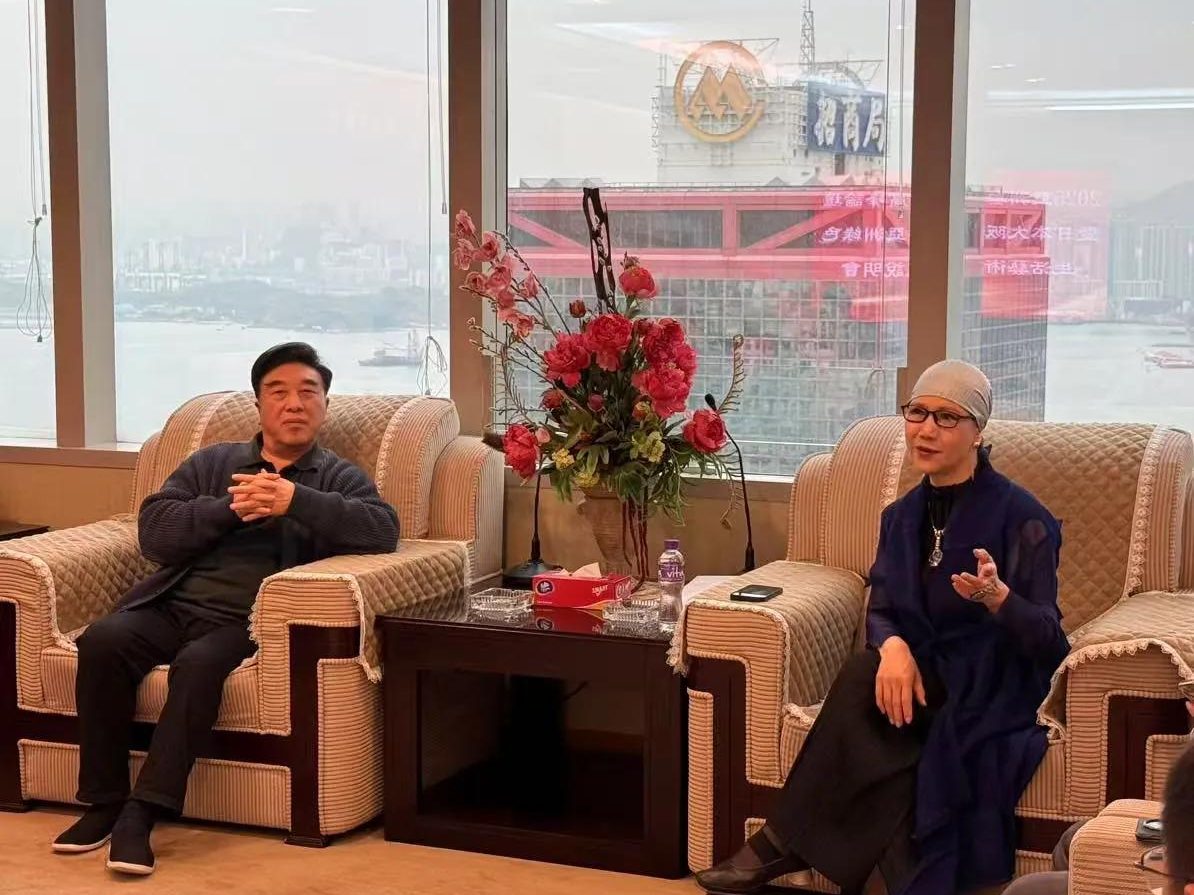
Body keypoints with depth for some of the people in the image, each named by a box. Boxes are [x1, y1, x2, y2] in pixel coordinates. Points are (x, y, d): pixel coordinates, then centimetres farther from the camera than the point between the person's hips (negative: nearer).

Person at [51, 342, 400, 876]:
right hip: (173, 604, 3)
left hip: (245, 620, -3)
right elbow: (153, 531, 8)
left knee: (199, 663, -35)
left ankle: (142, 812, -31)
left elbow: (383, 531, -6)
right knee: (103, 641, -27)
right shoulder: (212, 463, 22)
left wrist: (296, 501, -16)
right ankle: (103, 801, -16)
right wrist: (229, 509, -7)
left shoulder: (338, 479, 15)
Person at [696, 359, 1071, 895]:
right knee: (870, 676, -30)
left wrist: (996, 596, -33)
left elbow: (1046, 638, -12)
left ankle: (784, 845, -20)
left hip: (996, 693, -5)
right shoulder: (902, 516, 10)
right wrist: (893, 646, -20)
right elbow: (881, 611, 5)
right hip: (926, 680, 5)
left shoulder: (1020, 517, -8)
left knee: (862, 680, -32)